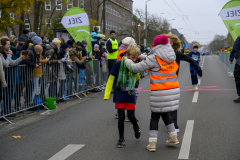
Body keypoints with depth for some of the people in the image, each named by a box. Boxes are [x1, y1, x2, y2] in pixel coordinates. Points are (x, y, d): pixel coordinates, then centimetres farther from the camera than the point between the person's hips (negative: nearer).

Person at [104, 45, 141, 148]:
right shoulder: (118, 64, -10)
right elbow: (111, 79, -5)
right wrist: (107, 94, -6)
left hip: (130, 95, 2)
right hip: (119, 95, -2)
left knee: (131, 116, 2)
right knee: (121, 117, -2)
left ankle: (136, 128, 36)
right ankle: (121, 139, 13)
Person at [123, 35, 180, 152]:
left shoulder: (154, 58, -12)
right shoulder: (171, 57, 8)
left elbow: (136, 68, -9)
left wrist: (127, 61, 11)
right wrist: (143, 57, 18)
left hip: (160, 93, -6)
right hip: (173, 90, 6)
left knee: (155, 116, 6)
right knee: (165, 113, 24)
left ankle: (152, 143, 8)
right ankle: (173, 138, 26)